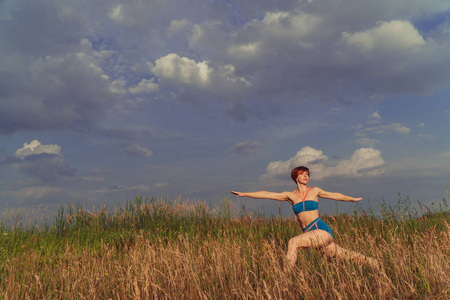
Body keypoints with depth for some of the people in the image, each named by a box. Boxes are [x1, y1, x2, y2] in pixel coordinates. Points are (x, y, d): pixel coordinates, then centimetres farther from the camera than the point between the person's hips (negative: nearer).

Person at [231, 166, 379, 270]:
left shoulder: (314, 191, 6)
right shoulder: (290, 196, 10)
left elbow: (336, 195, 20)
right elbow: (266, 194, 6)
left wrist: (354, 199, 31)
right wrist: (244, 194, 2)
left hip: (322, 231, -3)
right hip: (309, 233, 3)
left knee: (293, 242, -26)